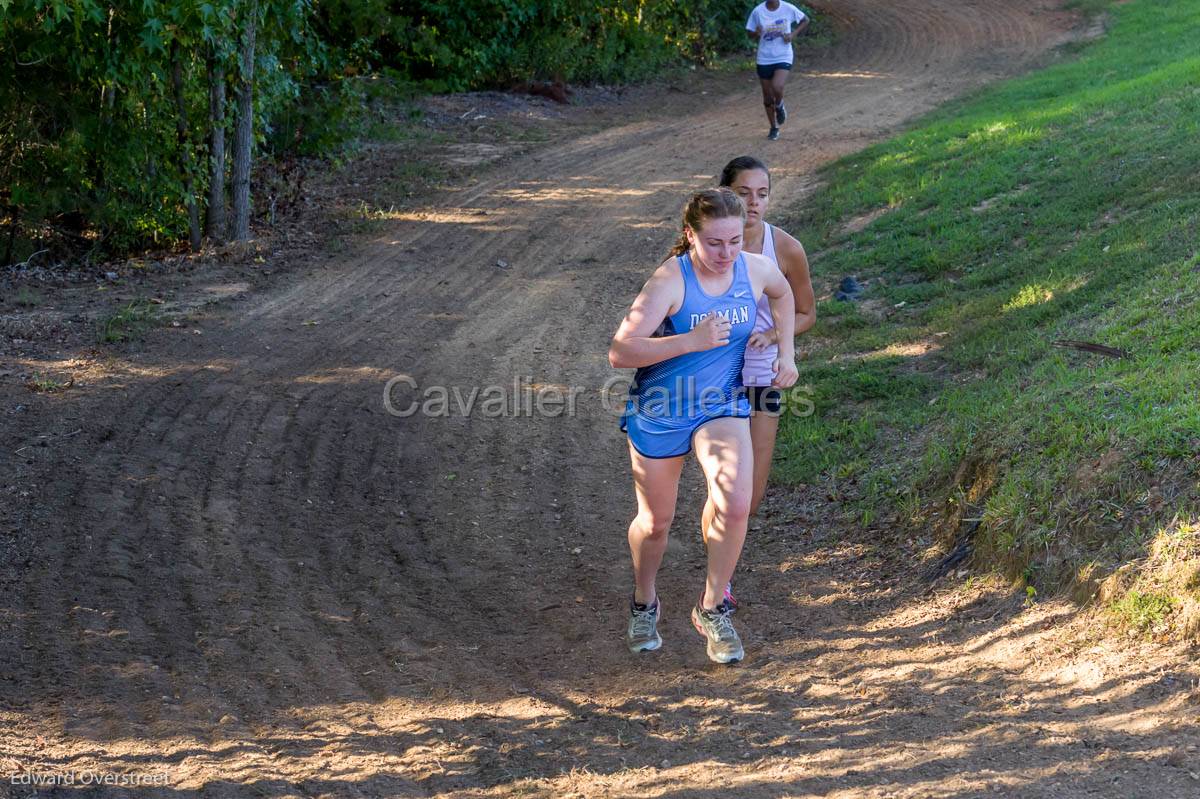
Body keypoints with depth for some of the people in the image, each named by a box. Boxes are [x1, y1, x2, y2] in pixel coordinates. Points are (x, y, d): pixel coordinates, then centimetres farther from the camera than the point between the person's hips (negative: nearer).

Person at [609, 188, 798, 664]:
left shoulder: (757, 269, -9)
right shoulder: (670, 280, -24)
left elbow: (782, 294, 19)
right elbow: (620, 352, -30)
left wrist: (785, 352, 10)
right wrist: (692, 341, -36)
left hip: (722, 406, 2)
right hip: (659, 411, -2)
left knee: (735, 505, -21)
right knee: (656, 522, 14)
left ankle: (712, 610, 0)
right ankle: (644, 605, 43)